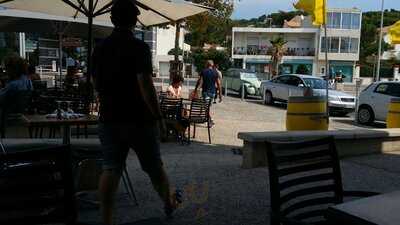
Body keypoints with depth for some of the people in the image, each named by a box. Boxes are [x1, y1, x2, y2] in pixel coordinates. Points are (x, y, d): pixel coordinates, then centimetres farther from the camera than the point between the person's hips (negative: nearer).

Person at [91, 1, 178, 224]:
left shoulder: (100, 48, 6)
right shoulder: (139, 47, -13)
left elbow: (96, 83, 15)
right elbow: (146, 84, -22)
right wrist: (158, 116, -14)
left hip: (110, 119, 4)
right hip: (139, 119, -4)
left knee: (111, 169, 4)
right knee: (154, 166, 13)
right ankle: (169, 203, 35)